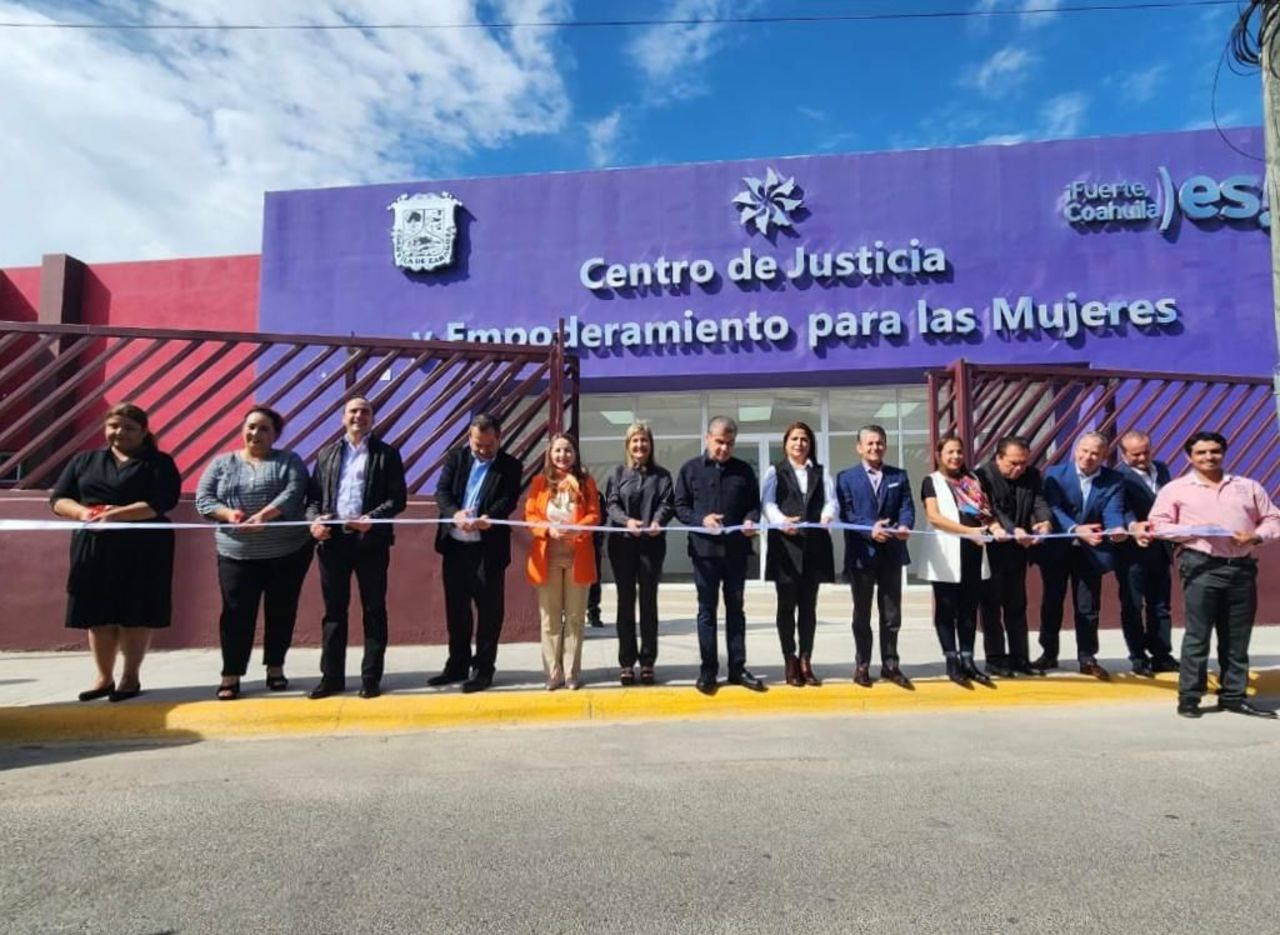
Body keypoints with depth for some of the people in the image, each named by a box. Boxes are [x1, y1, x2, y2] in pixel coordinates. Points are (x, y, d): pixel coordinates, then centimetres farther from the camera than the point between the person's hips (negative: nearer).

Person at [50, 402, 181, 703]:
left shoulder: (159, 463, 0)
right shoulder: (84, 460, 14)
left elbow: (161, 503, -12)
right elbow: (58, 498, 10)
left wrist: (115, 514, -21)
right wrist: (82, 512, -12)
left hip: (142, 549, -4)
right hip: (93, 547, 4)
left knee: (135, 614, 1)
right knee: (98, 614, 8)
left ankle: (131, 676, 14)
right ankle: (104, 678, 20)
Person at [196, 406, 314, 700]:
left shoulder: (289, 460, 3)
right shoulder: (222, 463, 10)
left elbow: (293, 493, -13)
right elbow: (203, 498, 2)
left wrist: (263, 515, -27)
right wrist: (228, 513, -17)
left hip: (288, 552, -1)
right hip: (237, 555, 1)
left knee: (281, 612, 7)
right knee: (237, 614, 0)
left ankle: (275, 668, 20)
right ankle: (231, 675, 9)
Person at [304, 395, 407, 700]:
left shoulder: (387, 453, 4)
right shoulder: (327, 453, 14)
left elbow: (398, 499, -3)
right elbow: (313, 495, 11)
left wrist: (372, 519, -18)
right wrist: (314, 520, -8)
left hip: (371, 540, -3)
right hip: (332, 539, 3)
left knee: (373, 610, 3)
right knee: (334, 610, 9)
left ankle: (371, 677, 11)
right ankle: (332, 676, 18)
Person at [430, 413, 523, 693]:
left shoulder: (510, 466, 0)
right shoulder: (456, 457, 7)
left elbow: (508, 500, -12)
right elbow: (441, 491, -3)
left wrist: (488, 518, -33)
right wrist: (455, 514, -23)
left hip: (488, 548, -3)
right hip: (454, 545, 3)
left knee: (489, 609, 3)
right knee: (456, 608, 13)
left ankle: (483, 669, 15)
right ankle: (457, 665, 26)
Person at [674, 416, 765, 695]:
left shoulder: (744, 470, 8)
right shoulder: (690, 469, 3)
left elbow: (754, 504, 10)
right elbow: (680, 506, 2)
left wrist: (751, 520, -12)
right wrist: (701, 520, -16)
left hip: (736, 549, 2)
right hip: (704, 549, -2)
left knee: (735, 609, 10)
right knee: (707, 610, 5)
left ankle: (738, 668, 18)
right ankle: (708, 670, 12)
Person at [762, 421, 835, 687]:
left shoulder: (821, 472, 16)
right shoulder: (775, 471, 8)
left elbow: (831, 500, 2)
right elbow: (768, 503, -6)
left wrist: (827, 516, -21)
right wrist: (782, 521, -27)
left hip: (814, 546, 2)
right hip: (785, 546, -2)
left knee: (808, 606, 7)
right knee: (787, 605, 2)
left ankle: (805, 662, 15)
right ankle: (790, 662, 10)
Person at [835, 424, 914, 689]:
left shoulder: (899, 476, 11)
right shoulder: (846, 477, 3)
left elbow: (907, 507, 1)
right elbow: (845, 514, -7)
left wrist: (904, 526, -21)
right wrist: (870, 529, -22)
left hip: (892, 553, 2)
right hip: (861, 554, -2)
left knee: (892, 615, 9)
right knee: (862, 615, 8)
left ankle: (890, 665, 20)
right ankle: (862, 666, 18)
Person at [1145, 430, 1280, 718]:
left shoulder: (1248, 487, 15)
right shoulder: (1175, 489, 5)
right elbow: (1158, 524, 0)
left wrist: (1256, 536, -5)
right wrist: (1193, 531, -14)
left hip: (1242, 567, 4)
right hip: (1201, 566, -4)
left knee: (1237, 638, 8)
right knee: (1197, 635, -4)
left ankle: (1233, 696, 18)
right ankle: (1189, 697, 2)